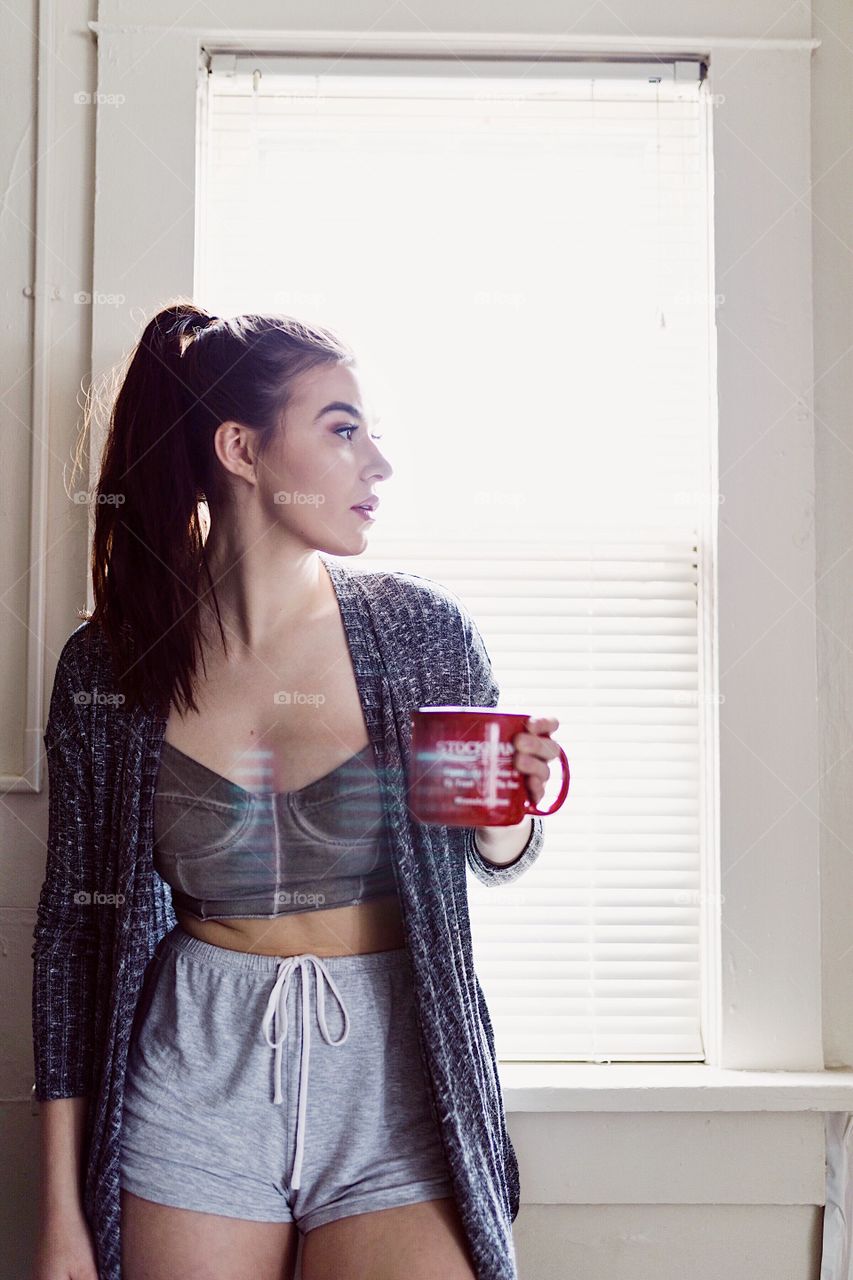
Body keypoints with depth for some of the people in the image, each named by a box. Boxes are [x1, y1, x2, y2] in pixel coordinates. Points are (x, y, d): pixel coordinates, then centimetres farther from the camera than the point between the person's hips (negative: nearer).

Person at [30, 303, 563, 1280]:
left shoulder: (424, 631, -6)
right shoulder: (107, 668, -5)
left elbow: (494, 857, 9)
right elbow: (74, 927, 1)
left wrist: (503, 822, -15)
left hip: (394, 1081, 0)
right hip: (197, 1081, 0)